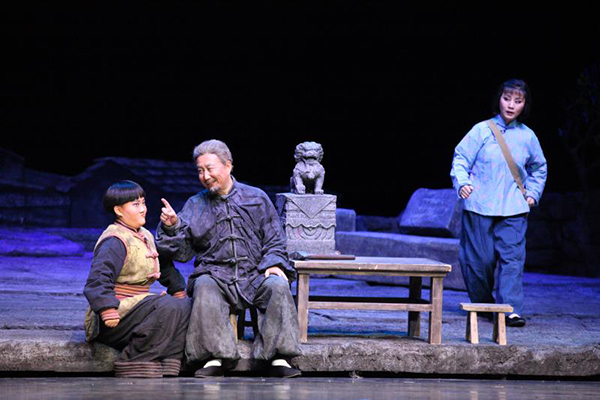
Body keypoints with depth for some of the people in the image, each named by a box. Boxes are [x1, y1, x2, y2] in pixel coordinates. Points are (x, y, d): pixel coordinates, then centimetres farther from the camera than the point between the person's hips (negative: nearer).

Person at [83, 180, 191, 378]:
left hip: (137, 307, 10)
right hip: (117, 317, -9)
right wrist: (107, 309, -38)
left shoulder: (146, 236, 19)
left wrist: (178, 289, 23)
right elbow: (98, 280, -25)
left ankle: (167, 365, -15)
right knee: (168, 308, -28)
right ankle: (136, 364, -26)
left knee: (185, 305, -5)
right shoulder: (114, 242, -13)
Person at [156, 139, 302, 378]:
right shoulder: (195, 205, 15)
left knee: (278, 285, -31)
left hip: (254, 276, 0)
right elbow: (183, 252, 8)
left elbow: (275, 242, 12)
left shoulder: (256, 199, 13)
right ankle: (216, 356, -37)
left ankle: (278, 357, -31)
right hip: (215, 275, 0)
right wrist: (171, 228, -9)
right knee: (204, 286, -34)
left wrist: (273, 263, -7)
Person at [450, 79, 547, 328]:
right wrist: (462, 182, -15)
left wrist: (533, 193, 12)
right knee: (479, 259, 2)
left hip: (513, 209, 2)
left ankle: (512, 310, -12)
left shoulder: (527, 137, 8)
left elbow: (539, 168, 24)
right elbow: (460, 158, 2)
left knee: (512, 257, -10)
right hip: (479, 206, -1)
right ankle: (483, 304, 24)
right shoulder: (482, 130, 0)